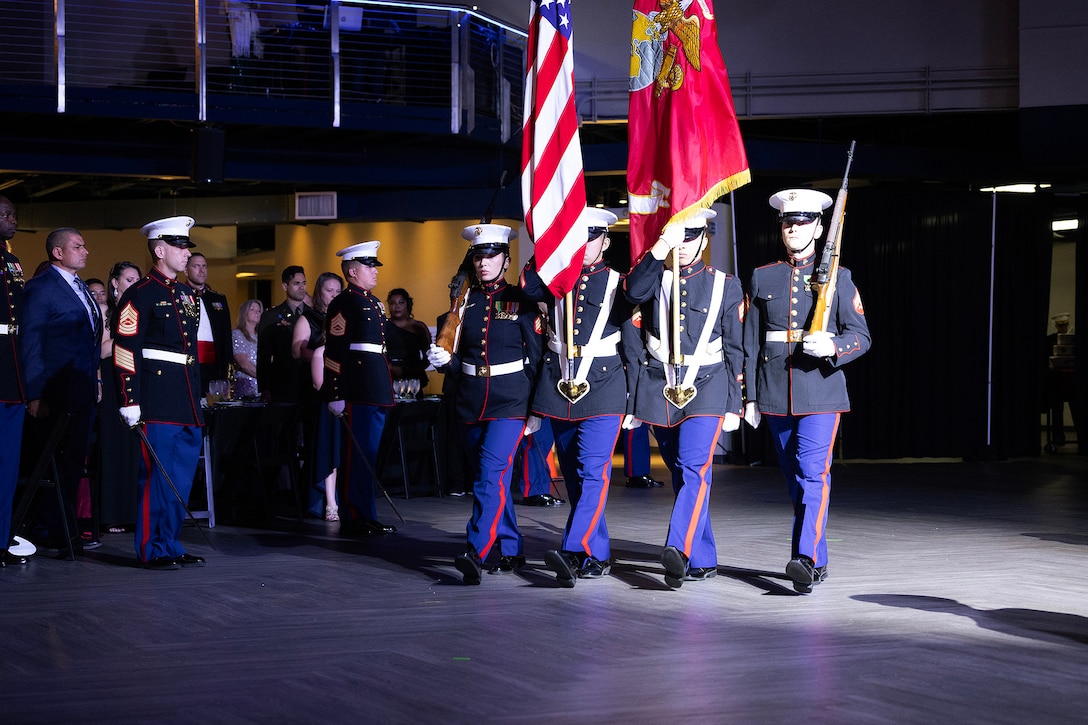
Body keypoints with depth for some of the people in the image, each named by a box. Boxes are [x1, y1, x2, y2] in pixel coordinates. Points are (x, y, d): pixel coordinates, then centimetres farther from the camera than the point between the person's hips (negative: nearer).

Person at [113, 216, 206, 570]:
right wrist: (129, 402, -18)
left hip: (187, 403, 8)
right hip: (157, 401, -8)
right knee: (157, 474, -3)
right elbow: (124, 351, -13)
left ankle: (171, 544, 19)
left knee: (182, 477, 10)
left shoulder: (188, 295, 17)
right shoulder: (139, 295, -8)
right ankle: (153, 550, 4)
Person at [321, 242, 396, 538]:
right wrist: (335, 396, -20)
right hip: (357, 392, -9)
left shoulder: (374, 303, 19)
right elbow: (334, 352, -15)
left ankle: (366, 516, 19)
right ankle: (353, 519, -1)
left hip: (376, 392, 9)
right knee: (356, 455, -6)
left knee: (370, 455, 12)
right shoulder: (342, 304, -9)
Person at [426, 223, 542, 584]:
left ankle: (476, 554, -25)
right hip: (471, 402, 5)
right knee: (496, 480, 12)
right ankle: (511, 551, 24)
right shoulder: (465, 300, 10)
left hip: (510, 403, -5)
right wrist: (444, 360, -8)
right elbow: (459, 356, 14)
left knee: (491, 474, -18)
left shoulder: (522, 301, -2)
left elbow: (537, 358, -1)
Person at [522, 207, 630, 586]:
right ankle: (598, 555, 17)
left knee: (593, 472, -16)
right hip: (558, 388, 4)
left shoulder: (617, 283, 2)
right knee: (573, 476, 8)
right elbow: (530, 285, -12)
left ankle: (574, 551, -24)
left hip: (602, 388, -4)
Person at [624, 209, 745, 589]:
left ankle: (678, 548, -35)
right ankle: (703, 561, 16)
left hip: (706, 389, -3)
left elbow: (735, 350, 5)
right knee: (681, 474, 8)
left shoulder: (725, 285, 4)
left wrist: (733, 406, 2)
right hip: (659, 388, 3)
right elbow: (634, 291, -17)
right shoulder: (655, 277, 8)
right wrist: (661, 247, -27)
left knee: (695, 468, -21)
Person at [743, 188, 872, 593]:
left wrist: (833, 347, -21)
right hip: (776, 394, 3)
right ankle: (818, 564, 18)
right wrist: (750, 396, 7)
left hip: (820, 392, -3)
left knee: (813, 473, -16)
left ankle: (806, 557, -24)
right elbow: (751, 343, 10)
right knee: (795, 479, 8)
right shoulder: (762, 278, 9)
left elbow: (861, 337, 1)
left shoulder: (838, 277, 3)